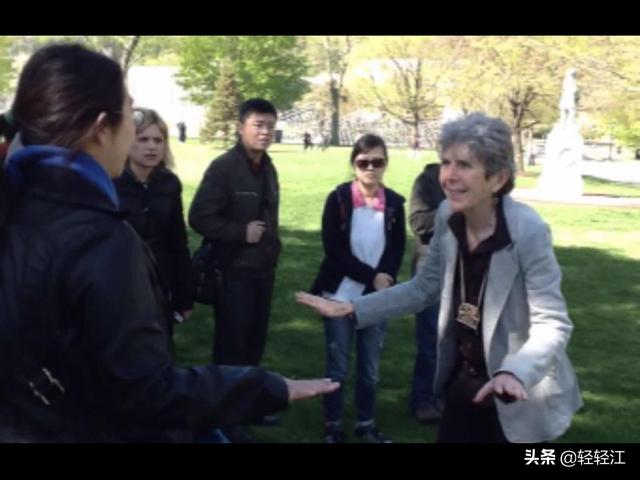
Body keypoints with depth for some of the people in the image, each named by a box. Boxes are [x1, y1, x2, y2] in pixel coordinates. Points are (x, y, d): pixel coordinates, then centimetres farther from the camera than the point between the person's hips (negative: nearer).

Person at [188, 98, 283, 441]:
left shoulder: (268, 169, 11)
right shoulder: (224, 167, -14)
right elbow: (199, 217, -19)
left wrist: (272, 245, 12)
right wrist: (241, 232, -18)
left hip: (263, 271, 7)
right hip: (234, 272, -7)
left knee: (254, 344, 15)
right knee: (231, 346, 1)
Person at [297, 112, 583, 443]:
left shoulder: (528, 231, -25)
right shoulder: (448, 215, -8)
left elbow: (552, 324, -23)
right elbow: (423, 288, 4)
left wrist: (514, 374, -41)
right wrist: (353, 309, -3)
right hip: (463, 381, 5)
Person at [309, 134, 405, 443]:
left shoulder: (394, 203, -1)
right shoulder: (338, 199, -8)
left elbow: (397, 250, 5)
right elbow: (333, 249, -12)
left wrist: (384, 280, -13)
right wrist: (371, 276, -16)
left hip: (377, 297, 2)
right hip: (341, 295, -2)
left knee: (370, 368, 12)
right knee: (337, 366, 7)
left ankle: (366, 423, 29)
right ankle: (333, 425, 23)